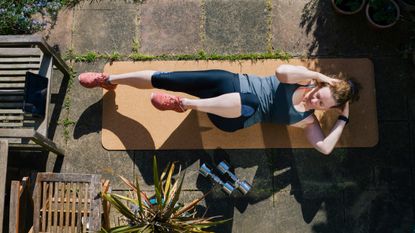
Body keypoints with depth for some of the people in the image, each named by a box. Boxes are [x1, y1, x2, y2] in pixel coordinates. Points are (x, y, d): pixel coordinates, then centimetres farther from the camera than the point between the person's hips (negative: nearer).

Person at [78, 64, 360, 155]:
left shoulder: (306, 120, -1)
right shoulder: (304, 80, -1)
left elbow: (325, 147, -13)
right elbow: (280, 70, -21)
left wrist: (344, 118, -7)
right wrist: (320, 76, -16)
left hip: (234, 121, 0)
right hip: (230, 84, 1)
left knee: (250, 108, -41)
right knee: (166, 79, -14)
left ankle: (184, 103, -26)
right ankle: (110, 79, 4)